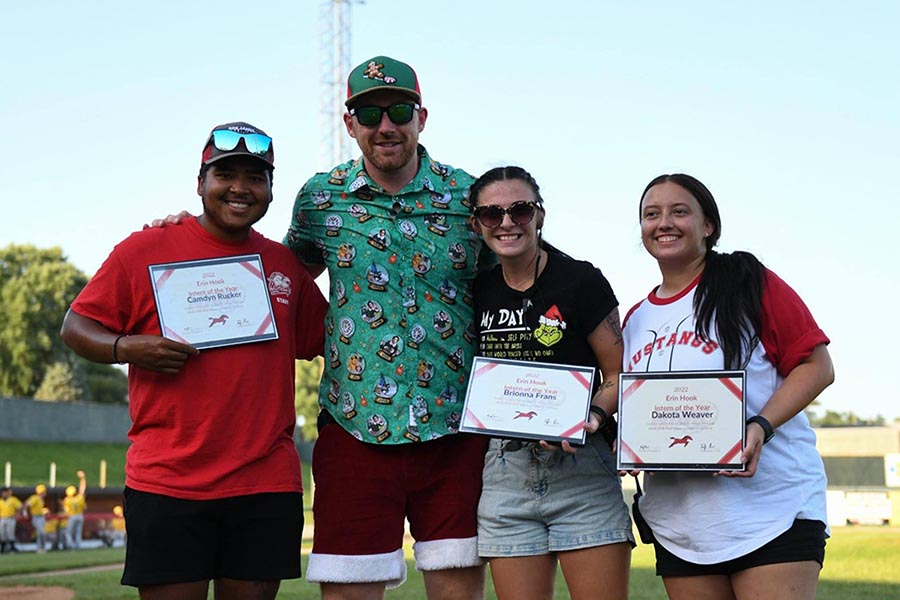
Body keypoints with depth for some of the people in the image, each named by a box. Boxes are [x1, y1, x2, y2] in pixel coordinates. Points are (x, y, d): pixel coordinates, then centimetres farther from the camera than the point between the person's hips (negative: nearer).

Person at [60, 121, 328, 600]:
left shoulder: (286, 265, 13)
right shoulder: (146, 250, 2)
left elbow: (325, 341, 23)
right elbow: (75, 327, 4)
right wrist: (127, 349, -14)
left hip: (267, 487, 4)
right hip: (166, 484, -3)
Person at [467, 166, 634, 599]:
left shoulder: (581, 281, -3)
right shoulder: (478, 291, 9)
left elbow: (619, 376, -1)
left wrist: (590, 418, -18)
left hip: (581, 470, -3)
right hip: (507, 473, 4)